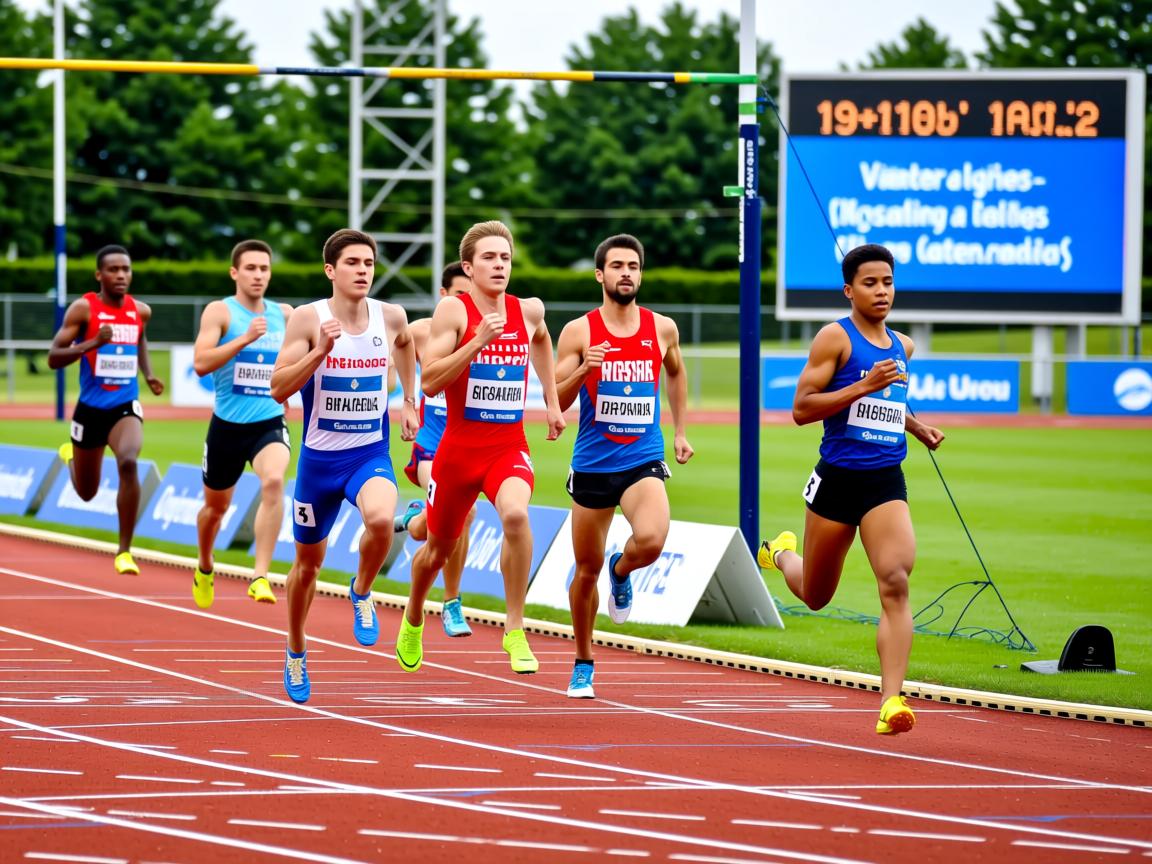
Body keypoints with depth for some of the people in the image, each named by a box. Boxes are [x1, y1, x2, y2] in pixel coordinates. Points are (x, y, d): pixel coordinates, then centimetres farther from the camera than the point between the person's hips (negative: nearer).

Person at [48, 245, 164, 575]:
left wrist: (149, 374, 9)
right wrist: (93, 343, -27)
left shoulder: (141, 311, 2)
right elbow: (53, 358, -13)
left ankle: (124, 551, -20)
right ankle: (70, 456, 55)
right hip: (90, 408, -1)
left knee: (128, 463, -30)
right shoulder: (83, 309, -10)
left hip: (126, 407, 1)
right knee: (86, 492, 14)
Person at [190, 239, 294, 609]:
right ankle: (204, 568, 48)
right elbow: (200, 363, -21)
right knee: (216, 506, 16)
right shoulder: (220, 311, -7)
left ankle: (260, 577, -30)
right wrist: (245, 338, -29)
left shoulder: (285, 314, 4)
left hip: (270, 423, 1)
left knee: (273, 481, -29)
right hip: (227, 426, -1)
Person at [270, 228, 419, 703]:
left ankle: (362, 593, -1)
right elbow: (279, 388, -14)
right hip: (319, 456, 0)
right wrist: (320, 351, -26)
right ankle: (296, 652, 38)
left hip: (372, 454, 0)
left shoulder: (391, 317, -2)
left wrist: (408, 400, 21)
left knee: (380, 518, -33)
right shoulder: (308, 319, -10)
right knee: (308, 560, 13)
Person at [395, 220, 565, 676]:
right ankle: (413, 621, 47)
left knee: (515, 514, -30)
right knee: (439, 546, 16)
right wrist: (480, 341, -27)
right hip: (459, 446, -1)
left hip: (510, 446, 1)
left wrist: (552, 401, 27)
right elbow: (429, 381, -19)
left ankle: (515, 630, -20)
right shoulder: (453, 311, -10)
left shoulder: (528, 311, 2)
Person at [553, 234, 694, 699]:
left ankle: (621, 572, 10)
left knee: (651, 539, -28)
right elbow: (556, 402, -3)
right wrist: (582, 371, -21)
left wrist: (680, 430, 21)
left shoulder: (662, 329, 4)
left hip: (643, 461, 0)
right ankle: (583, 664, 28)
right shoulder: (579, 332, -3)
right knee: (586, 569, 8)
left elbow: (676, 373, 25)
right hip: (592, 464, 0)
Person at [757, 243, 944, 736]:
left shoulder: (903, 347, 13)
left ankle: (891, 700, -23)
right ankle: (782, 554, 50)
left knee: (896, 583, -20)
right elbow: (801, 409, -14)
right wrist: (866, 386, -21)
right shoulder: (835, 338, -6)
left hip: (886, 482, 3)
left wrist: (918, 428, 17)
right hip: (837, 478, -3)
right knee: (815, 597, 13)